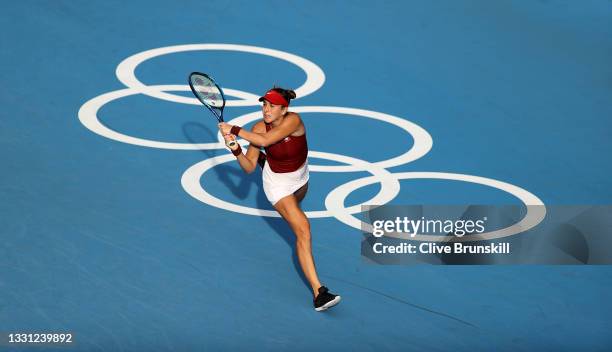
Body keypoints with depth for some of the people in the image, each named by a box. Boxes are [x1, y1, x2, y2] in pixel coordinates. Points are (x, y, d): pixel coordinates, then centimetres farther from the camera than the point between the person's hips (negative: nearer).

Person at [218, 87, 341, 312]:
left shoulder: (293, 121, -32)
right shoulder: (259, 128, -24)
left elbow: (265, 140, -46)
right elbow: (248, 168, -20)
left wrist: (234, 130, -40)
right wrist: (236, 149, -38)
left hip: (300, 176, 3)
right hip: (277, 183, -3)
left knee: (294, 205, 39)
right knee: (303, 230, -19)